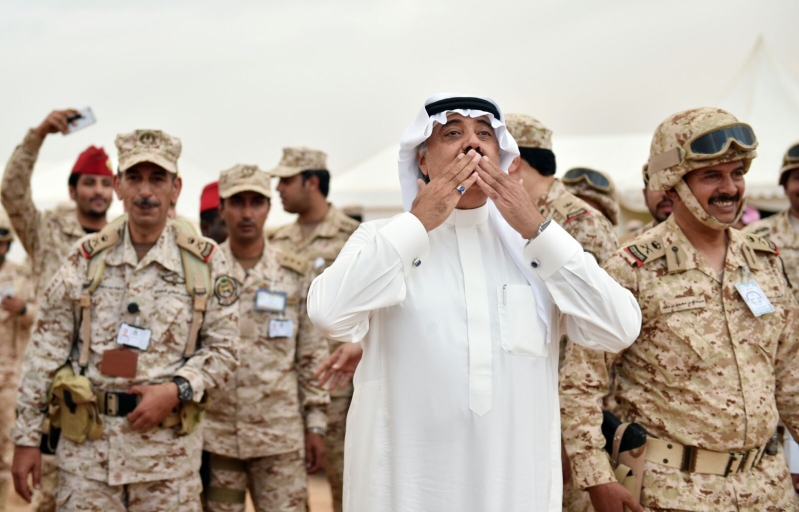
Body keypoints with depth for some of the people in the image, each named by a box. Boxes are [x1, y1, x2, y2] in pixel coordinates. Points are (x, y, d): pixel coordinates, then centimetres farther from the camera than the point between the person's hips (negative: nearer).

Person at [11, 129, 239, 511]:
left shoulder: (206, 261, -1)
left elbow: (222, 351, 2)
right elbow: (45, 352, 4)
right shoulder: (86, 257, 2)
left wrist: (177, 390, -15)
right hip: (86, 448, 1)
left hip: (169, 452, -1)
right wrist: (27, 437, 2)